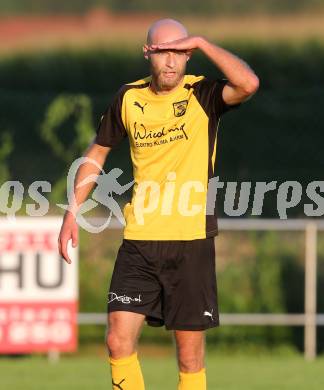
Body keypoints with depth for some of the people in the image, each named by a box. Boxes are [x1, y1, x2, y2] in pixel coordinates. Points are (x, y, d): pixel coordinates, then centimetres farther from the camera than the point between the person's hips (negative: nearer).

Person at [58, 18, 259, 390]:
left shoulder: (203, 94, -5)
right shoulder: (129, 98, 6)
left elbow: (248, 84, -27)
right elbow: (98, 151, 20)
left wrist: (201, 43, -20)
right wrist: (72, 212, 15)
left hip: (191, 241, -3)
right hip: (139, 240, 3)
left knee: (190, 355, 1)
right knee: (118, 341, -5)